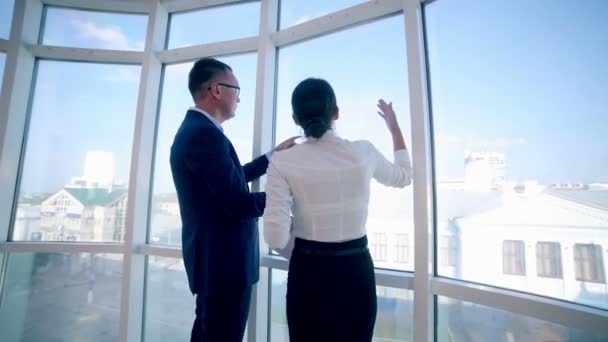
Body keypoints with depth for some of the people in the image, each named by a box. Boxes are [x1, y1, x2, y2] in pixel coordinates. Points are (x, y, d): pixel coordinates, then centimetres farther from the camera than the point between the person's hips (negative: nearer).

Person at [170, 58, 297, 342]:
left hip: (211, 257, 11)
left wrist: (274, 155, 15)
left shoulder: (195, 129, 10)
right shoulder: (206, 134, -23)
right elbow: (239, 204, -27)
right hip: (224, 262, -11)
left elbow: (232, 178, 14)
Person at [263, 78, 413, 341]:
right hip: (356, 270, 2)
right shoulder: (363, 152, -7)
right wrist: (395, 128, 25)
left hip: (308, 273, -1)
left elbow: (276, 238, -17)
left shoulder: (282, 162, -12)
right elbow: (404, 177, 15)